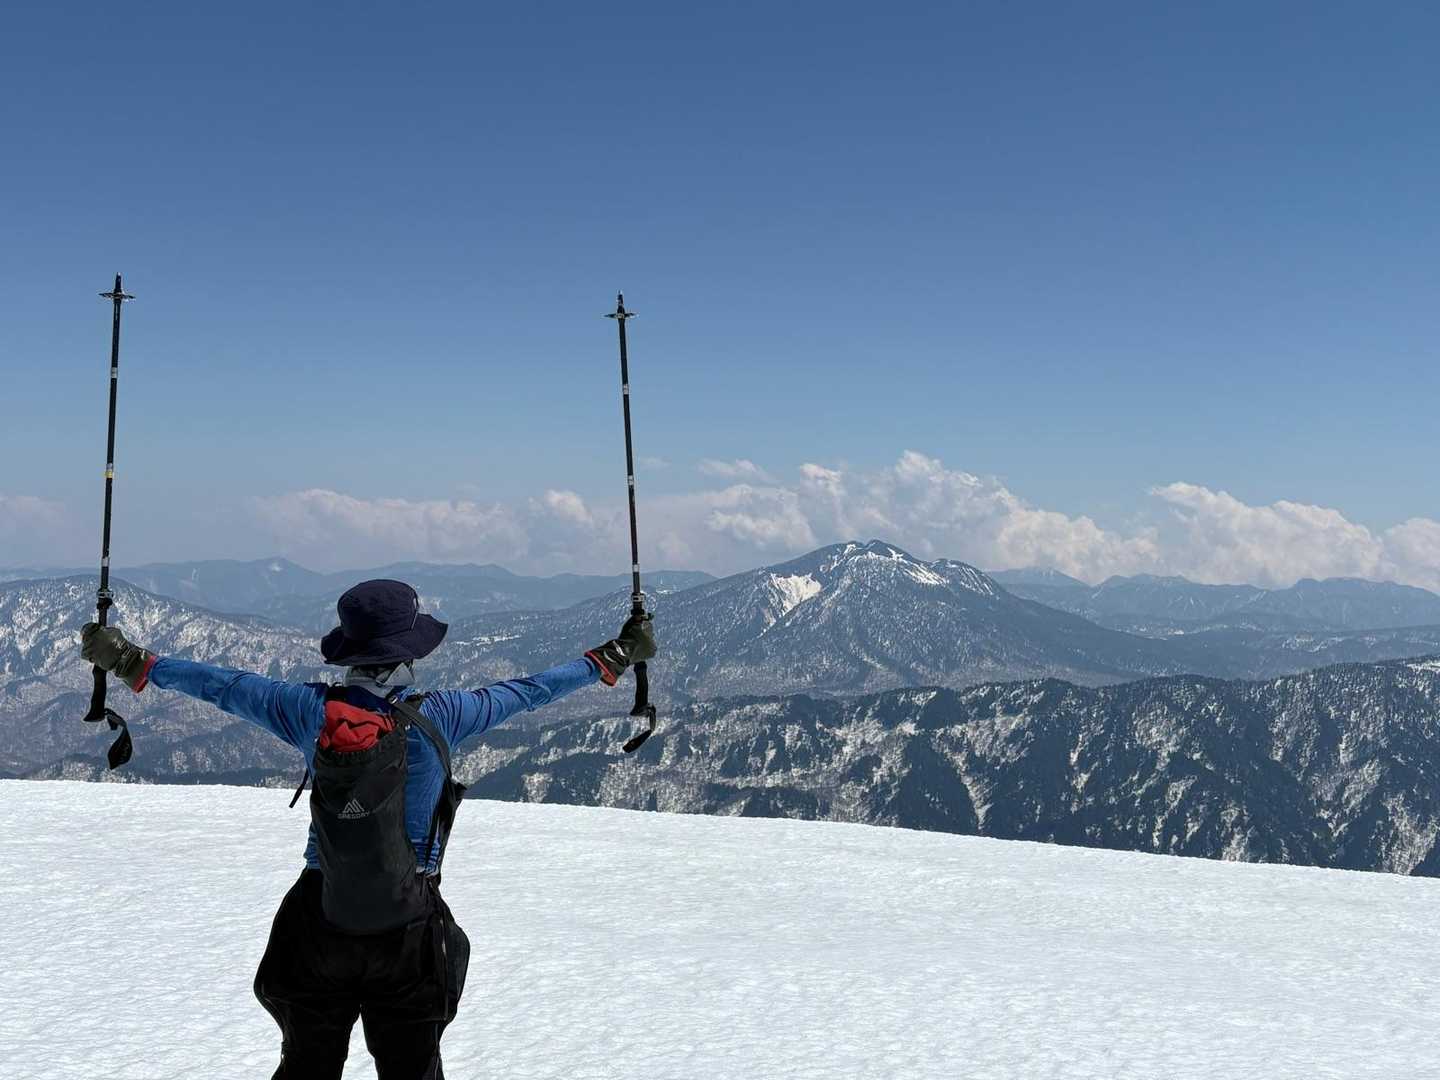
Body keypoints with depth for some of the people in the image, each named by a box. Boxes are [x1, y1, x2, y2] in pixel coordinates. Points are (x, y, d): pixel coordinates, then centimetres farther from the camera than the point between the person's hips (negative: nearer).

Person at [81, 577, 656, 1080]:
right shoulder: (436, 717, -15)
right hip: (410, 934, -2)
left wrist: (133, 664, 11)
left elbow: (226, 685, -2)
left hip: (318, 926, 2)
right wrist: (612, 659, 7)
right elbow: (529, 691, -5)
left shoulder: (313, 712, -11)